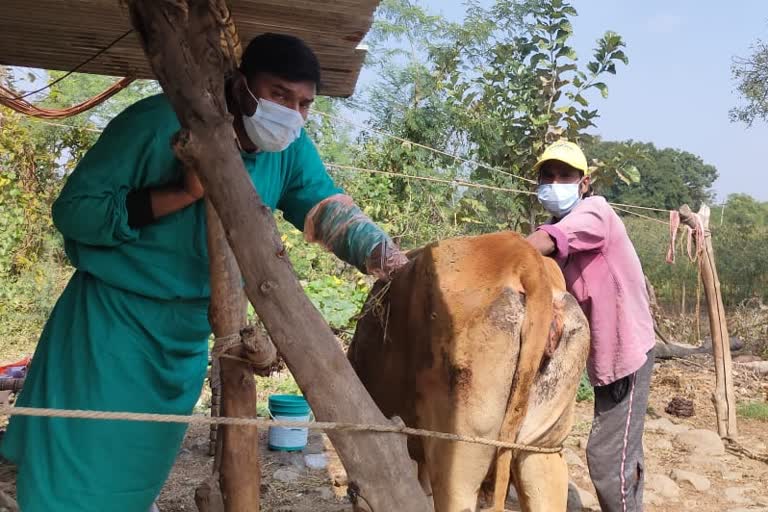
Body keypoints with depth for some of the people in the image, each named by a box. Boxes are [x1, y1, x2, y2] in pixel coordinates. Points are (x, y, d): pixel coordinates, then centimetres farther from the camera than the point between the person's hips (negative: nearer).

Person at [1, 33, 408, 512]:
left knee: (145, 462, 18)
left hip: (190, 328, 5)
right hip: (114, 316, -5)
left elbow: (333, 212, -13)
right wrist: (184, 193, -28)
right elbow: (74, 210, -20)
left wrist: (401, 265, -30)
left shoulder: (292, 151, -5)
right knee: (81, 470, -1)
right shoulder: (160, 122, -20)